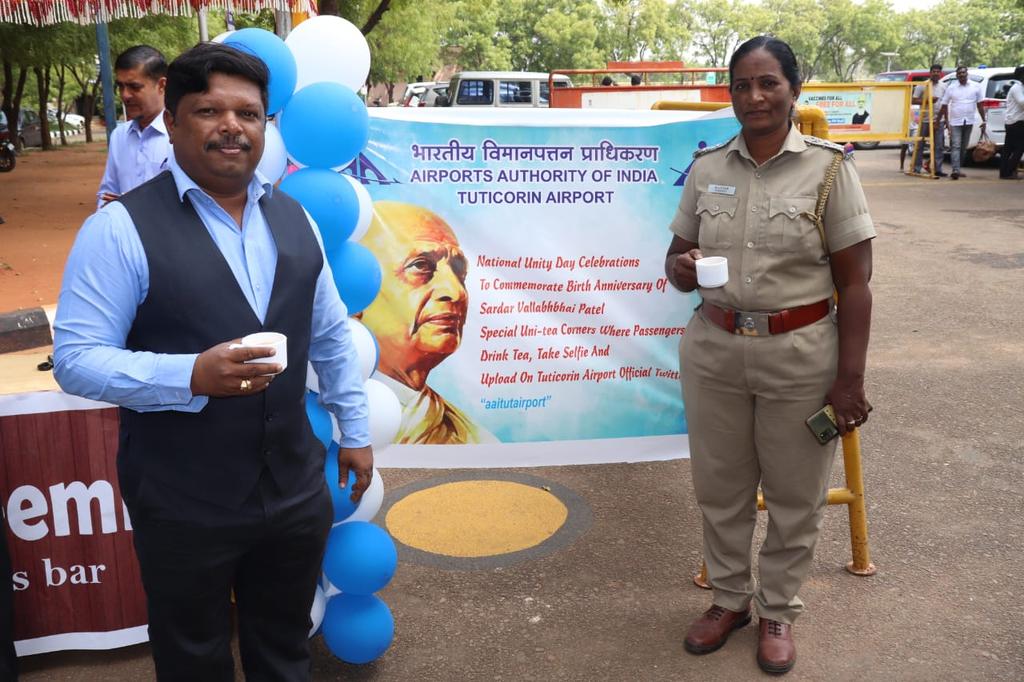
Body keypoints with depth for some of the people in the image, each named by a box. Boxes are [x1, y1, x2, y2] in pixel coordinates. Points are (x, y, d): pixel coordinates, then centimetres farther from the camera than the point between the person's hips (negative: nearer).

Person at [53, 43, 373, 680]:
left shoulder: (293, 217, 4)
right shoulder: (121, 227, -13)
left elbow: (331, 335, 11)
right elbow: (75, 358, -15)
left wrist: (356, 431, 12)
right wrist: (192, 377, -28)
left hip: (294, 488, 5)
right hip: (184, 502, -4)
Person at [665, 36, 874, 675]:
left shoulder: (828, 166, -6)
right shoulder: (707, 167, 4)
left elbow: (855, 281, -7)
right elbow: (677, 257, 11)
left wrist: (850, 377, -10)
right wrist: (682, 269, -13)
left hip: (801, 357, -3)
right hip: (713, 352, 3)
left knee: (795, 494, 12)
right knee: (720, 487, 14)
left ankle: (779, 611, 34)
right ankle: (729, 598, 37)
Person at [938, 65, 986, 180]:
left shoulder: (975, 87, 5)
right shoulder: (951, 88, 0)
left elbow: (980, 105, 9)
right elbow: (944, 106, 3)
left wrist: (983, 121, 5)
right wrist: (946, 122, -1)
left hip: (969, 122, 3)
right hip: (955, 122, -3)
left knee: (963, 148, 10)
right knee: (956, 146, -13)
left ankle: (958, 169, 20)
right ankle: (955, 170, -22)